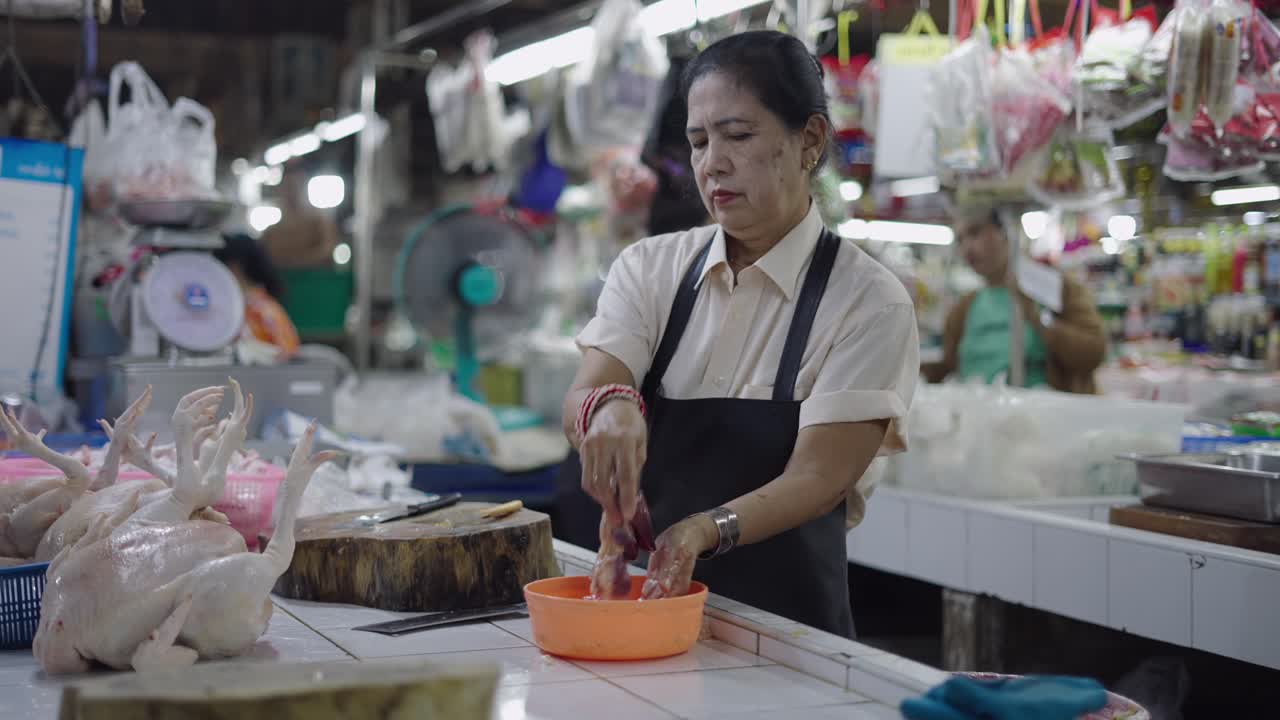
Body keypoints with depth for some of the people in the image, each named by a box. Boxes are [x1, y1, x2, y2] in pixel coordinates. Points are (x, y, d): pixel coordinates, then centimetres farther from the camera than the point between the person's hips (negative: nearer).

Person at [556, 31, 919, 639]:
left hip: (781, 617, -7)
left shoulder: (869, 303, -5)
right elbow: (580, 399, -8)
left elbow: (818, 478, -13)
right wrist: (606, 407, -32)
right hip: (648, 592, 7)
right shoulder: (649, 269, 6)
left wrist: (707, 529, -31)